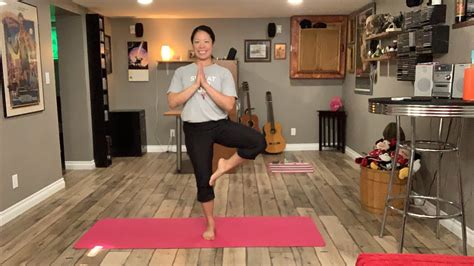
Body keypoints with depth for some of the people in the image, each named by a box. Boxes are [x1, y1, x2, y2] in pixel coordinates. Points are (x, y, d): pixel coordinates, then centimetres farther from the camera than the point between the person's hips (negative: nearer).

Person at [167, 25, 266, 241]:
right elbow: (172, 103, -7)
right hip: (195, 130, 0)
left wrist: (206, 84, -15)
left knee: (258, 142, -25)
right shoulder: (182, 72, 4)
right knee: (203, 178, 6)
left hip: (220, 125, 0)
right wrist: (195, 84, -13)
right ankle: (210, 223, 27)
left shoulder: (223, 73, 1)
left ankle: (226, 165, -1)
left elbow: (228, 105, -11)